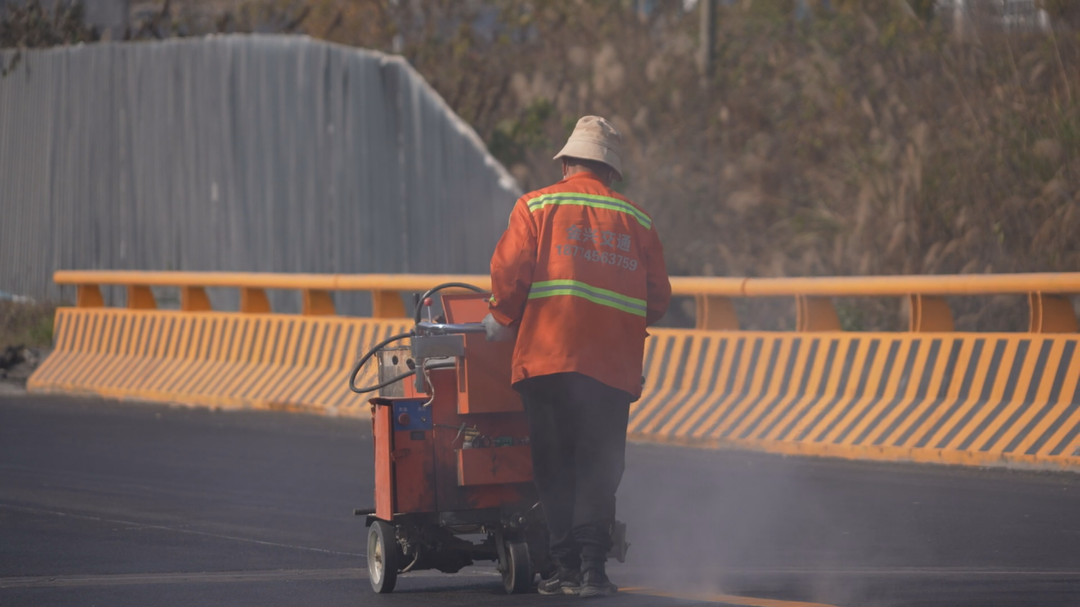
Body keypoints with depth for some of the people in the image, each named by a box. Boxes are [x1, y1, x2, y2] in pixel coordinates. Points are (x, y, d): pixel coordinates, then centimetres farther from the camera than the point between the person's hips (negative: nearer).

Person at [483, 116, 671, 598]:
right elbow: (657, 298, 11)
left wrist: (502, 320, 12)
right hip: (614, 366, 2)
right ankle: (592, 566, -7)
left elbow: (510, 272, -4)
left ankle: (568, 565, 2)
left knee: (555, 466, 5)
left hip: (549, 354, -2)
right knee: (599, 466, 3)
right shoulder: (636, 221, 13)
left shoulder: (536, 207, 5)